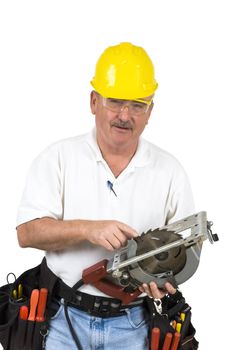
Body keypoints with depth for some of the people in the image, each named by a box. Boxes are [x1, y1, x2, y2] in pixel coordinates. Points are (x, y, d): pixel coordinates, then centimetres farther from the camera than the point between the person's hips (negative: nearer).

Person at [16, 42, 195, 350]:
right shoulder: (58, 158, -1)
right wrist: (88, 229, -23)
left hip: (133, 324, 1)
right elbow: (27, 232, -8)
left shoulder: (169, 170, 3)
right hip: (64, 317, -1)